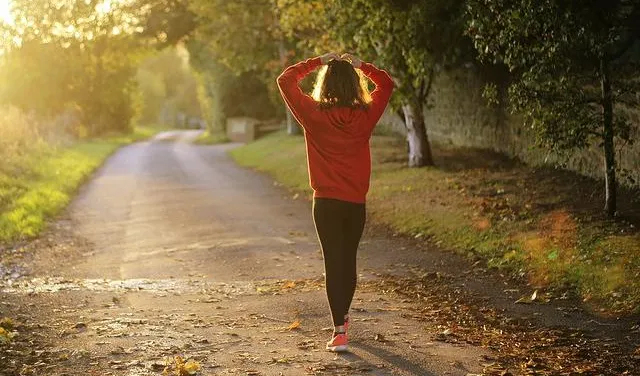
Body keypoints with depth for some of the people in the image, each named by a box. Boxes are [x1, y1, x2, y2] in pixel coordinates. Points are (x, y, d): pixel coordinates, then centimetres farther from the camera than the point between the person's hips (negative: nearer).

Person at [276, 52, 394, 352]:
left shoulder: (314, 114, -10)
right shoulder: (365, 115, -4)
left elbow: (285, 80, 2)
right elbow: (386, 84, 14)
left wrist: (318, 61, 4)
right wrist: (359, 65, 11)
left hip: (326, 202, -2)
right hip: (356, 203, 2)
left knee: (333, 263, -1)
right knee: (349, 260, 17)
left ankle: (339, 332, -7)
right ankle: (342, 317, 36)